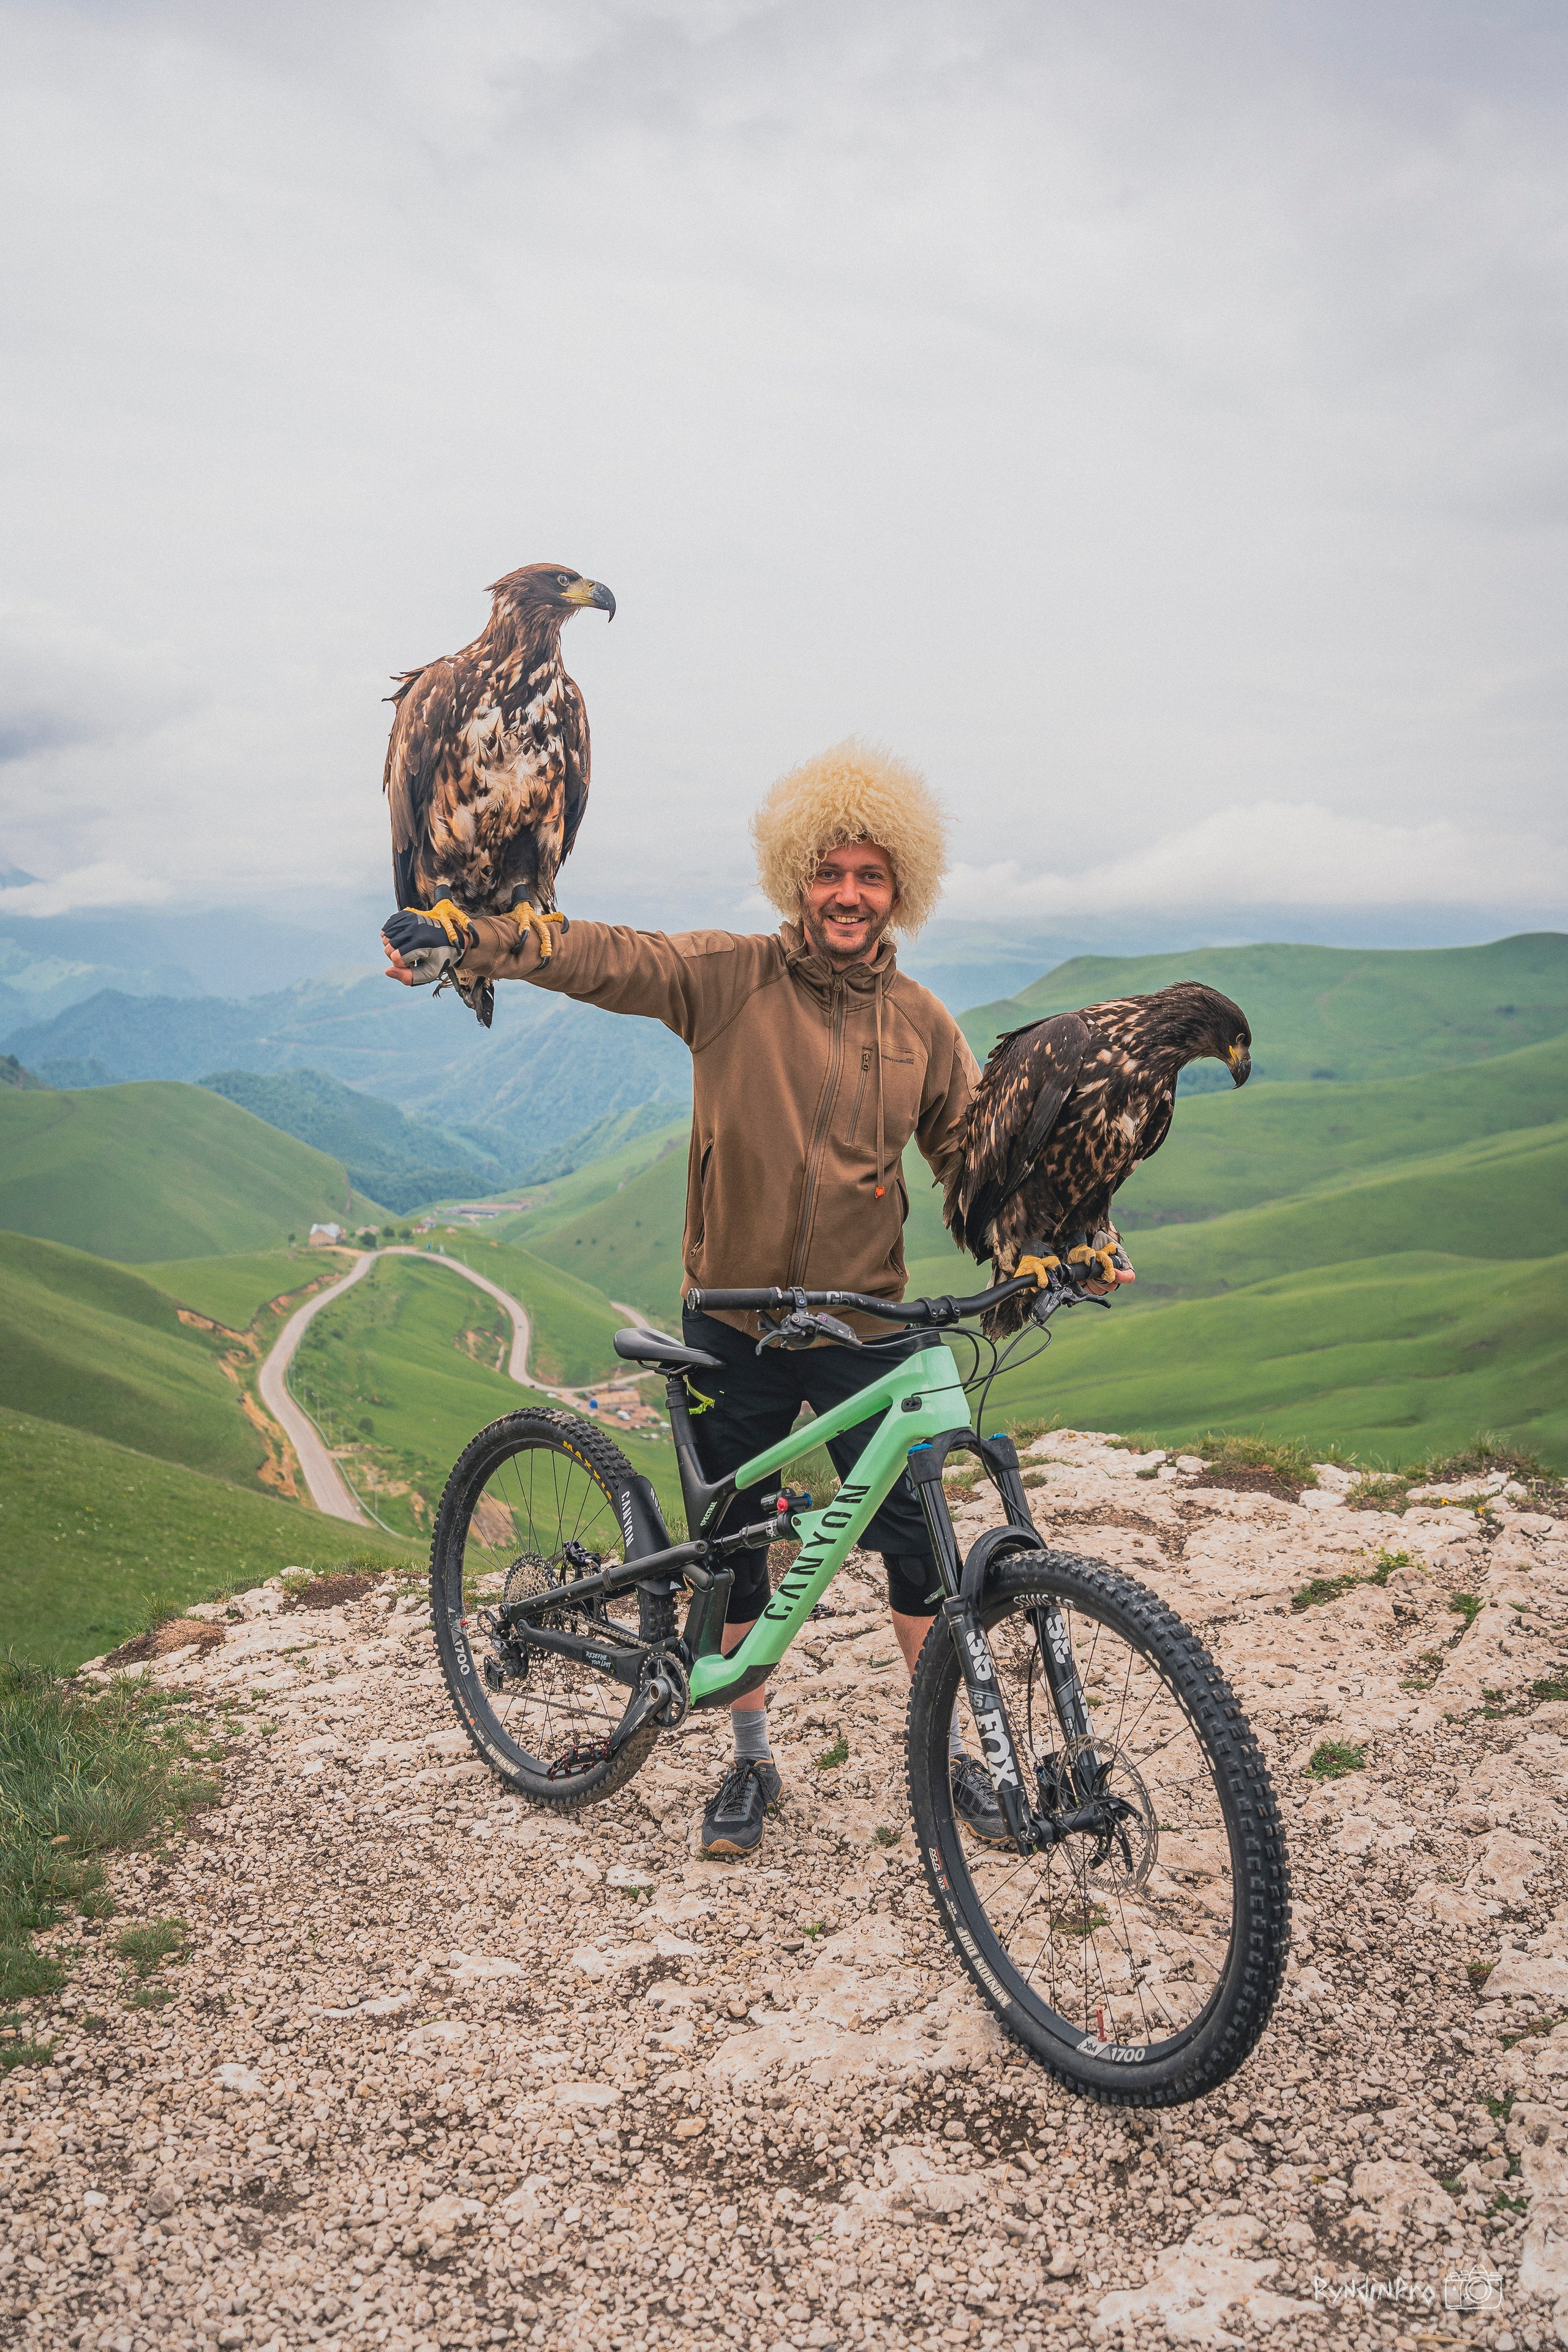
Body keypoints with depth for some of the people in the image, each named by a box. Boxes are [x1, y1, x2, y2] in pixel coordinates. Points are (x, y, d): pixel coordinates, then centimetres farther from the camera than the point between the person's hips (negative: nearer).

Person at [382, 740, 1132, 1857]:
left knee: (916, 1542, 4)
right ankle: (753, 1764, 30)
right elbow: (604, 957, -18)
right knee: (733, 1547, 11)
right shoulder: (730, 978, -5)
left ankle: (956, 1753, 25)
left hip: (865, 1329, 1)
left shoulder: (922, 1023, 3)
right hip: (735, 1326, 0)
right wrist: (466, 939, -33)